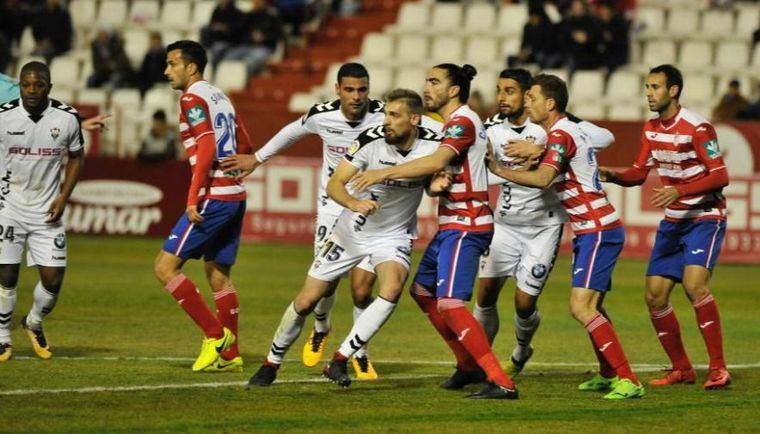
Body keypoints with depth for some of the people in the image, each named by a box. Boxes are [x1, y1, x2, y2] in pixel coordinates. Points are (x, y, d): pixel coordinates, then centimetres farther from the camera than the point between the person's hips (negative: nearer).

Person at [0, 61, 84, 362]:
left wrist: (63, 197, 0)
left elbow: (76, 157, 10)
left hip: (47, 211, 2)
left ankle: (34, 324, 29)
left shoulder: (66, 118, -5)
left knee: (53, 279, 0)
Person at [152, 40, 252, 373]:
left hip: (213, 197, -9)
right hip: (235, 195, 9)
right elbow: (244, 145, 22)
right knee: (218, 274, 14)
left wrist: (193, 198, -21)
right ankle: (230, 355, 15)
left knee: (165, 267, -6)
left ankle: (214, 334, -7)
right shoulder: (219, 96, 17)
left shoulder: (192, 99, -9)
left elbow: (207, 148, -19)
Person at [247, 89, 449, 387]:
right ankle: (272, 363, 27)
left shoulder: (433, 145, -16)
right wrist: (354, 203, -44)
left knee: (392, 288, -30)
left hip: (394, 237, 0)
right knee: (306, 301, 3)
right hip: (352, 230, 0)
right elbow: (334, 184, -23)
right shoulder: (372, 140, -21)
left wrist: (437, 185, -20)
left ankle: (340, 361, -20)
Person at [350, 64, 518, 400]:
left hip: (464, 227, -11)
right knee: (422, 290, 21)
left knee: (449, 303, -19)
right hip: (452, 224, 11)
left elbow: (438, 161, -31)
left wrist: (385, 172, -35)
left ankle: (501, 383, -22)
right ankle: (468, 364, 30)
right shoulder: (454, 122, 18)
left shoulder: (462, 121, -15)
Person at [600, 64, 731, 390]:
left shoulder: (697, 128, -17)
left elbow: (720, 176, -20)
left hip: (705, 218, -8)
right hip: (673, 222, 8)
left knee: (694, 284, -27)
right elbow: (639, 173, 13)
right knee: (655, 296, 3)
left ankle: (718, 369, -20)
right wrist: (611, 175, -7)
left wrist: (679, 191, -32)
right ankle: (681, 370, 18)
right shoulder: (651, 129, 6)